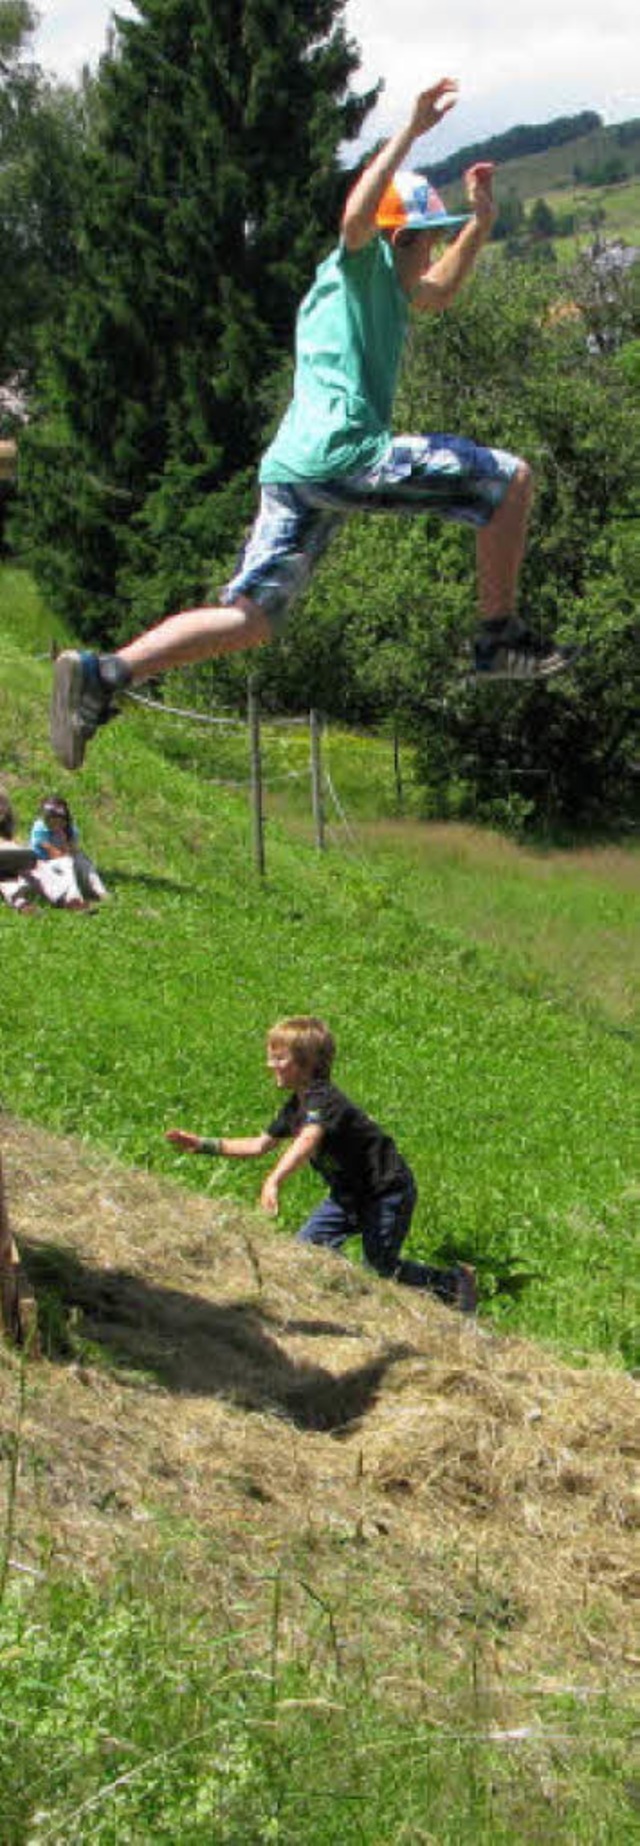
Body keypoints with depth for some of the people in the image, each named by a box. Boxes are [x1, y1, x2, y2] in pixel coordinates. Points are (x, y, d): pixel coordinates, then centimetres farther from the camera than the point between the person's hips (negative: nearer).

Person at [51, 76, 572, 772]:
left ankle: (103, 672, -9)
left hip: (292, 469, 10)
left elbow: (440, 292, 48)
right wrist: (414, 128, -22)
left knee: (251, 619, 4)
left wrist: (479, 222, 36)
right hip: (342, 452, -9)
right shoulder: (357, 265, 2)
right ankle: (499, 637, 1)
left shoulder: (383, 288, 31)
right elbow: (358, 211, -21)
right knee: (509, 477, -1)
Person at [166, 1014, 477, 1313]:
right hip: (349, 1193, 9)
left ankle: (456, 1281, 10)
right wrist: (204, 1145, 7)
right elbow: (260, 1146, 13)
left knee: (382, 1268, -6)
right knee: (306, 1245, 2)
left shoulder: (323, 1099, -26)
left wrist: (274, 1180, -59)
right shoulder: (296, 1105, 4)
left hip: (387, 1191, -9)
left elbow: (307, 1142, -45)